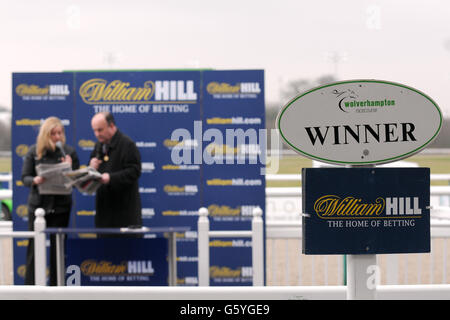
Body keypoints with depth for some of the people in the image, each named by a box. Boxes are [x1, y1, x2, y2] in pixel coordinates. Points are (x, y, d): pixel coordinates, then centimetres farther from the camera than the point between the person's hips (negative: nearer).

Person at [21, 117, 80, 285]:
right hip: (38, 203, 0)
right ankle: (30, 285, 7)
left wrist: (69, 167, -16)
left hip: (60, 206, 0)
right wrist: (35, 180, -20)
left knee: (58, 247, 4)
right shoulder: (34, 151, 1)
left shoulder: (69, 151, 2)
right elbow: (24, 177, 2)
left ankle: (56, 285, 13)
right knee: (34, 246, 1)